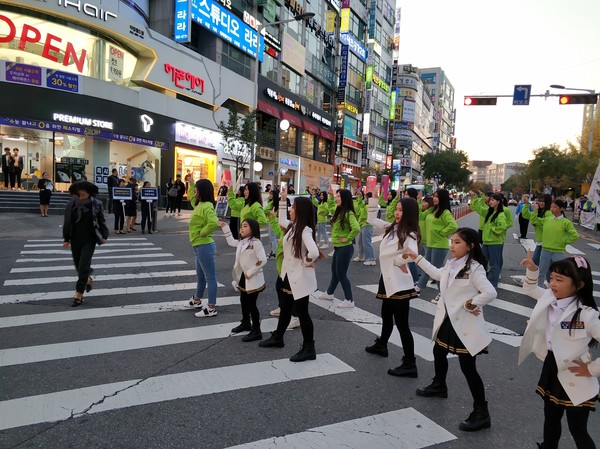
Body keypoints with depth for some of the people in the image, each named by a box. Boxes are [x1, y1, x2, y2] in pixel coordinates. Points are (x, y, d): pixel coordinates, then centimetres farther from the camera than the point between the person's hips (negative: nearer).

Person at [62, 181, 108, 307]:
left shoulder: (96, 204, -7)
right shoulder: (71, 204, -2)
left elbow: (101, 221, 0)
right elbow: (67, 222, 4)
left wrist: (104, 236, -6)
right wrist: (66, 239, 2)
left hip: (89, 240, -3)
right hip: (75, 239, 3)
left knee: (83, 266, -7)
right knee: (78, 265, 14)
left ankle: (79, 294, -1)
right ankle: (88, 279, 45)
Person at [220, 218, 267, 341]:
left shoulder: (256, 243, -19)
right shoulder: (241, 242, 8)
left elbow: (263, 260, -25)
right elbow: (231, 242, 28)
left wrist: (250, 272, -22)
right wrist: (225, 228, 24)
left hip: (253, 279, -9)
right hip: (243, 278, 9)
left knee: (251, 304, -3)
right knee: (243, 301, 22)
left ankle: (256, 331, 8)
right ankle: (246, 323, 43)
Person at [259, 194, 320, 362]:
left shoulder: (305, 230, -22)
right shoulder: (292, 226, 6)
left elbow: (314, 252, -37)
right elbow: (281, 221, 27)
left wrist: (306, 263, -18)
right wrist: (282, 201, 20)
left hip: (300, 277, -9)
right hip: (289, 275, 9)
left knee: (302, 312, 1)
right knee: (285, 308, 22)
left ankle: (309, 349, 15)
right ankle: (277, 338, 40)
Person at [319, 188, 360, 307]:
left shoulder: (348, 214, -21)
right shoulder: (338, 211, 7)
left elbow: (356, 228, -35)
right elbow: (330, 207, 31)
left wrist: (347, 239, -23)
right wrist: (331, 195, 20)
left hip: (344, 248, -9)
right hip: (338, 247, 9)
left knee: (341, 274, 0)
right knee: (334, 272, 23)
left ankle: (349, 300, 12)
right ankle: (329, 293, 41)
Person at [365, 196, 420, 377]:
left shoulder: (409, 234, -18)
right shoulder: (392, 228, 6)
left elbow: (413, 253, -35)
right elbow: (372, 220, 14)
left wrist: (404, 257, -56)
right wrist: (373, 199, 5)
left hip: (400, 283, -9)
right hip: (387, 279, 9)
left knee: (401, 323, -3)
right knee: (386, 315, 27)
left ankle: (410, 364, 6)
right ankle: (381, 345, 48)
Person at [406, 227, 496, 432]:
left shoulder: (474, 268, -21)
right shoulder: (451, 264, 4)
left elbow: (490, 293, -29)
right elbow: (437, 274, 24)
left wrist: (469, 304, -21)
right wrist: (417, 258, 27)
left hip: (465, 325, -9)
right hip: (448, 320, 9)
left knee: (468, 368, -3)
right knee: (439, 352, 26)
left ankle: (481, 413, 11)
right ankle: (439, 386, 52)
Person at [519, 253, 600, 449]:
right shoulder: (550, 299, -4)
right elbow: (529, 288, 14)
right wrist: (532, 270, -2)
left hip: (575, 380, -6)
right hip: (551, 370, 6)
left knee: (578, 431, 10)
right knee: (551, 421, 25)